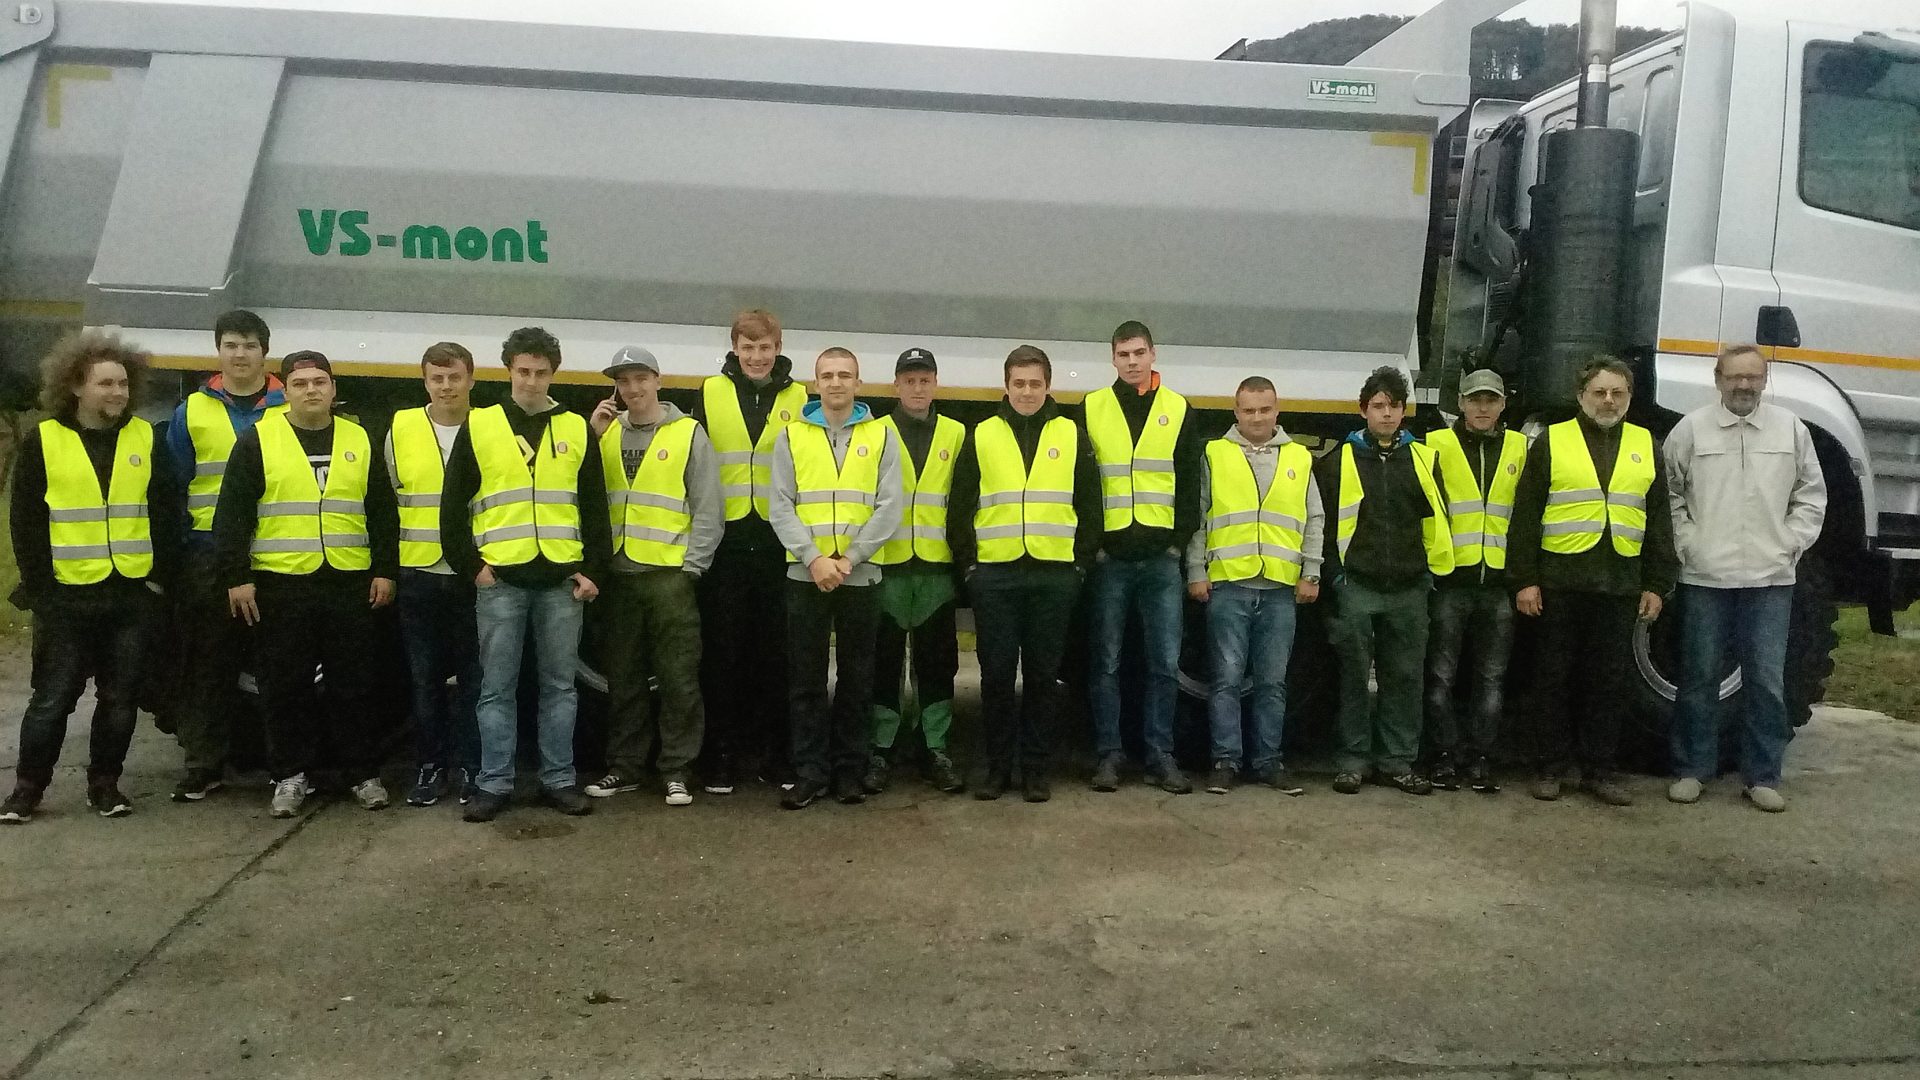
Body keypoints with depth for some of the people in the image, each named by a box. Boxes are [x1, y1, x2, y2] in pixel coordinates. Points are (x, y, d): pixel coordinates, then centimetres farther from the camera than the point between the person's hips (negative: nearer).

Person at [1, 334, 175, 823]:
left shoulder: (145, 438, 5)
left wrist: (160, 572, 1)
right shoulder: (42, 441, -1)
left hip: (131, 594, 2)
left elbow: (162, 512, 7)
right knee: (53, 697, 5)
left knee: (120, 697, 8)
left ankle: (104, 783, 21)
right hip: (67, 596, -2)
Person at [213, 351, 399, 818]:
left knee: (353, 683, 8)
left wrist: (385, 571, 4)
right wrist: (237, 577, -7)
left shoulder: (360, 441, 8)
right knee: (286, 686, 5)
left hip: (349, 584, 2)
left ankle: (363, 772, 17)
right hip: (281, 585, -1)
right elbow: (232, 515, -1)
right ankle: (290, 775, 16)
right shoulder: (258, 441, 1)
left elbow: (383, 513, 10)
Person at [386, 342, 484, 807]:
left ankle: (468, 768, 15)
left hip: (476, 575, -2)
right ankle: (429, 767, 19)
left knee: (473, 677, 5)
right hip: (419, 576, 2)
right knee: (425, 678, 8)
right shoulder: (401, 428, 5)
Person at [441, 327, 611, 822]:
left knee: (560, 684, 7)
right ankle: (494, 783, 12)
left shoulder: (577, 429, 8)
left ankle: (559, 779, 15)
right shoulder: (478, 427, 4)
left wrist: (594, 569, 2)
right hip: (499, 579, -1)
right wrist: (470, 565, -3)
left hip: (562, 580, 1)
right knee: (497, 686, 4)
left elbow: (594, 507, 8)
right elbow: (454, 504, 4)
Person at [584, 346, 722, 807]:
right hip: (618, 574, 4)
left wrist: (689, 567, -9)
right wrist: (593, 436, -2)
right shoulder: (606, 432, 11)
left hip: (670, 575, -4)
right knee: (623, 677, 11)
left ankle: (677, 770, 9)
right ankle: (624, 766, 20)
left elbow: (708, 511, -3)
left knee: (678, 677, 0)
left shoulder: (689, 433, 0)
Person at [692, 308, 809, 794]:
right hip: (724, 540, 0)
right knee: (723, 649, 4)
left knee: (775, 652, 5)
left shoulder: (798, 398, 6)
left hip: (779, 540, 0)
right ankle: (723, 754, 13)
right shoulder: (710, 393, 6)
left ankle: (770, 752, 16)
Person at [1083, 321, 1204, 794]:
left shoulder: (1177, 409, 8)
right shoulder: (1091, 409, 5)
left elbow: (1190, 483, 8)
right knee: (1106, 661, 3)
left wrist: (1180, 539, -1)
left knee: (1165, 662, 3)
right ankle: (1107, 755, 10)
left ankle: (1160, 755, 11)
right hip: (1109, 556, -1)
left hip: (1161, 558, 1)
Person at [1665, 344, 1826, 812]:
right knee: (1699, 677, 5)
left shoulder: (1791, 429, 7)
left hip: (1770, 579, 1)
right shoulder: (1691, 430, 2)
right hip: (1705, 577, -1)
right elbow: (1669, 495, 5)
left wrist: (1791, 545, 1)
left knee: (1767, 681, 3)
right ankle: (1692, 769, 16)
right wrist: (1687, 543, -3)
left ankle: (1762, 776, 13)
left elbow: (1811, 496, 11)